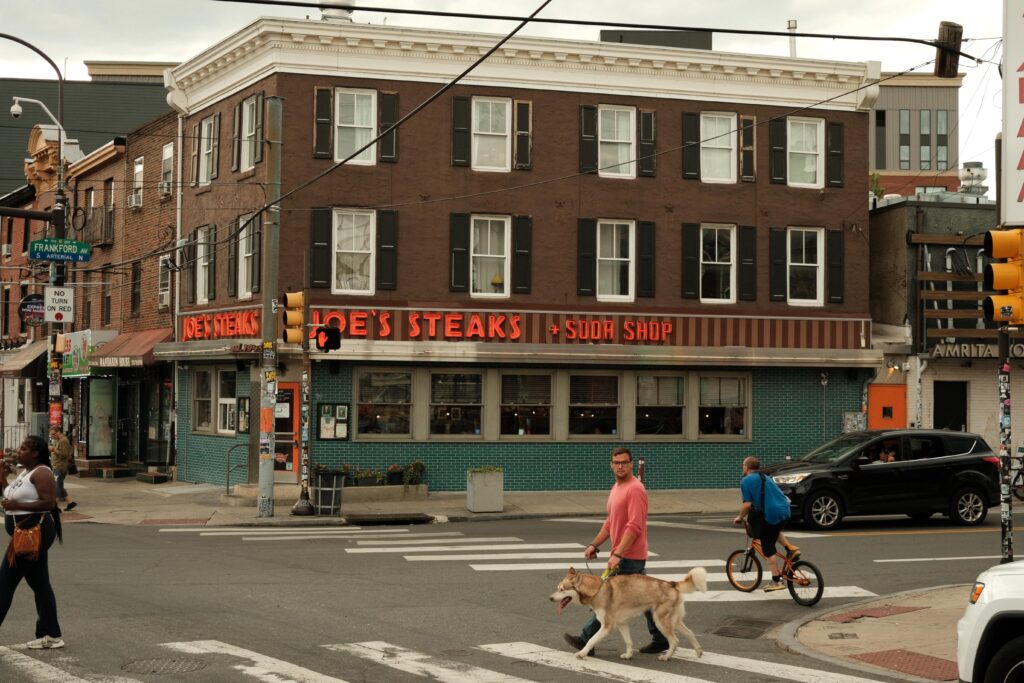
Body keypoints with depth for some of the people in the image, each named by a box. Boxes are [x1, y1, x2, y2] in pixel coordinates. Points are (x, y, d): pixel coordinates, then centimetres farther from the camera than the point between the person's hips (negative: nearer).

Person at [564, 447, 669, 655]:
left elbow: (635, 527, -24)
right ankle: (660, 639, 17)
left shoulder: (635, 489, -16)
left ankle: (586, 640, 1)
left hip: (628, 557, -10)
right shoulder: (617, 488, 15)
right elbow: (610, 522, 23)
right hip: (625, 555, 10)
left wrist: (618, 554, -27)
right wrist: (594, 544, 16)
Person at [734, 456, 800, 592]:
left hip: (771, 514, -7)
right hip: (785, 510, 7)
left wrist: (740, 517, 7)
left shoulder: (746, 481, -2)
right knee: (775, 531, 37)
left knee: (768, 549, 5)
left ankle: (776, 581, 6)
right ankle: (791, 549, 17)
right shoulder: (766, 478, 22)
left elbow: (747, 504, -9)